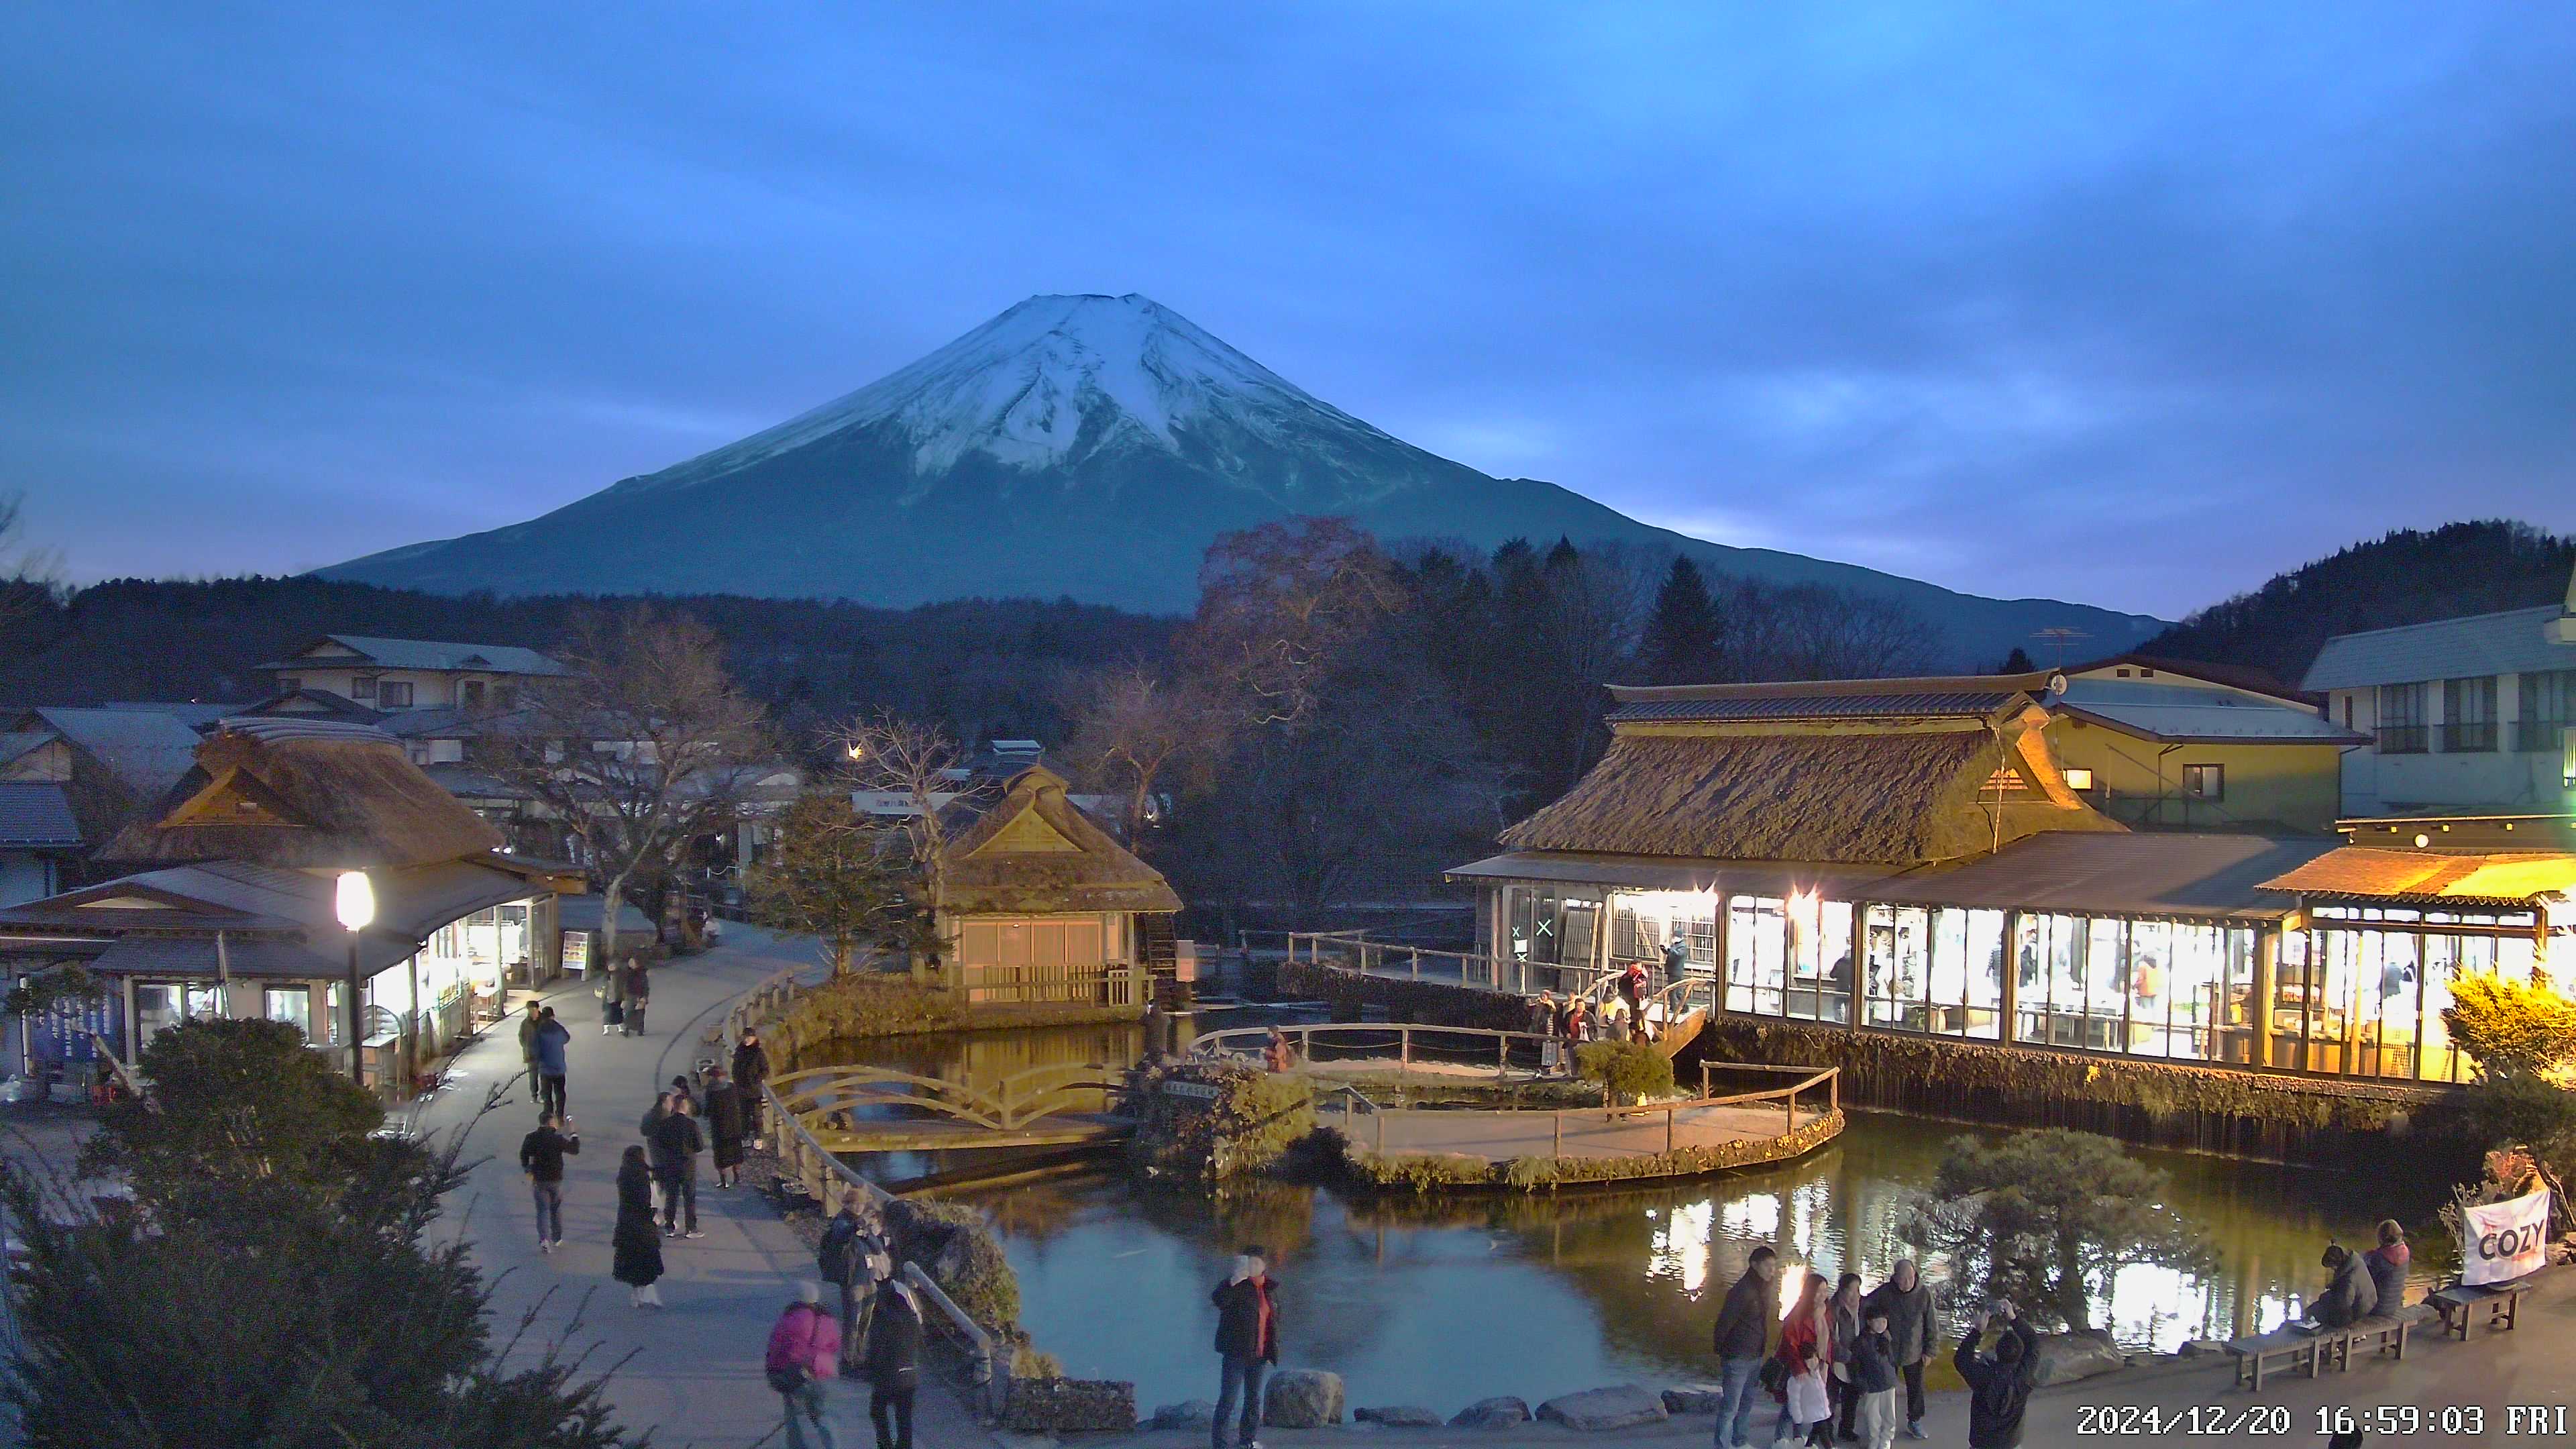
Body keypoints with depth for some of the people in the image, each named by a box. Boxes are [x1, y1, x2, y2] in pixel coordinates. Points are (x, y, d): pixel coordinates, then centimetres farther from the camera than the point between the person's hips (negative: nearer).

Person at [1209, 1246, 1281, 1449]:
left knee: (1254, 1398, 14)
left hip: (1260, 1354, 6)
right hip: (1236, 1353, -6)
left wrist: (1274, 1346, 15)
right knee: (1229, 1398, -4)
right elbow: (1218, 1299, -34)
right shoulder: (1237, 1286, -12)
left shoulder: (1270, 1287, 8)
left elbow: (1276, 1316, 21)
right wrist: (1237, 1277, -43)